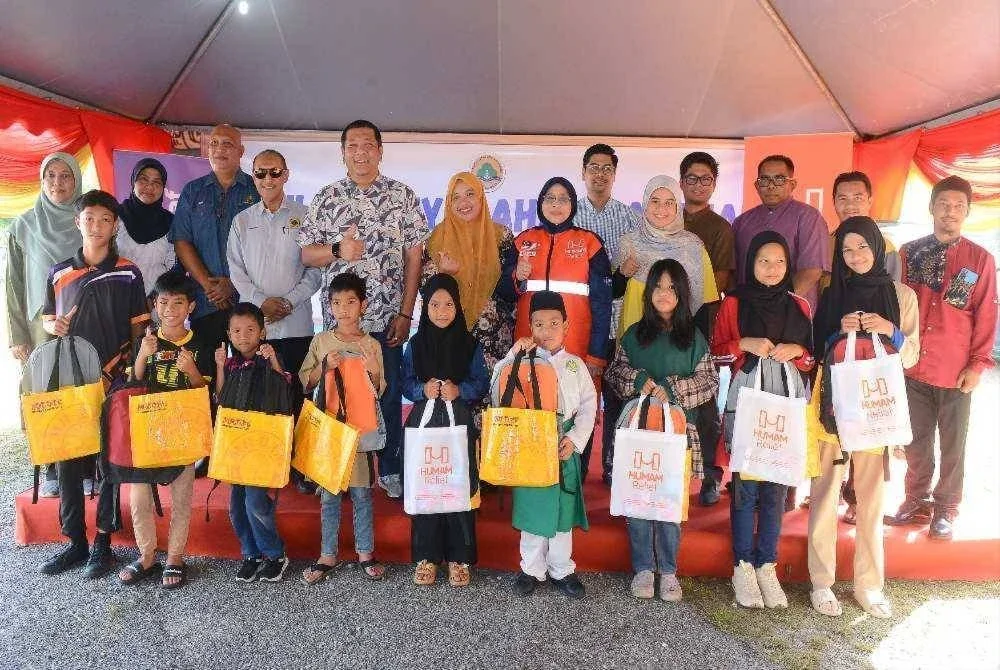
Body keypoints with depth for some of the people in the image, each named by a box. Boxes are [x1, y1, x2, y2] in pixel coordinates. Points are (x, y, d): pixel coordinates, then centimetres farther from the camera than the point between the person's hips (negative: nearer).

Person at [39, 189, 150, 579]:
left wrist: (116, 370, -8)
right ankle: (75, 542, 19)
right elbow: (46, 317, 18)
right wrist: (53, 325, -5)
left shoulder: (127, 274, 1)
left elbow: (138, 330, 2)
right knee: (67, 460, 6)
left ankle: (103, 542, 15)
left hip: (114, 381, -2)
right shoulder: (59, 273, 8)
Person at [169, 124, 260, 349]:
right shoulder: (192, 191, 14)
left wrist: (233, 284, -10)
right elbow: (181, 242, 6)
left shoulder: (256, 191, 6)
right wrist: (207, 284, -6)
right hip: (205, 303, 2)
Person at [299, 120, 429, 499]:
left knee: (390, 393, 6)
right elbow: (306, 254, 6)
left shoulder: (403, 196, 3)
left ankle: (390, 469, 21)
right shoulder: (326, 199, 5)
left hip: (388, 317, -1)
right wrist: (337, 249, -15)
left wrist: (405, 313, -5)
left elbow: (414, 257, 0)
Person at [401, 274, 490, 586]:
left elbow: (482, 384, -1)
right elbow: (406, 384, 4)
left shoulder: (470, 344, 0)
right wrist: (423, 390, -16)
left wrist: (459, 391, -18)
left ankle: (458, 558, 16)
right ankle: (426, 556, 18)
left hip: (460, 425, -1)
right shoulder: (415, 344, 3)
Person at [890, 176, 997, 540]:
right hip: (913, 366, 2)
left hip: (956, 371, -1)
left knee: (952, 444, 9)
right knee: (916, 439, 12)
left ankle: (945, 507, 23)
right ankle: (916, 499, 28)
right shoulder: (909, 253, 4)